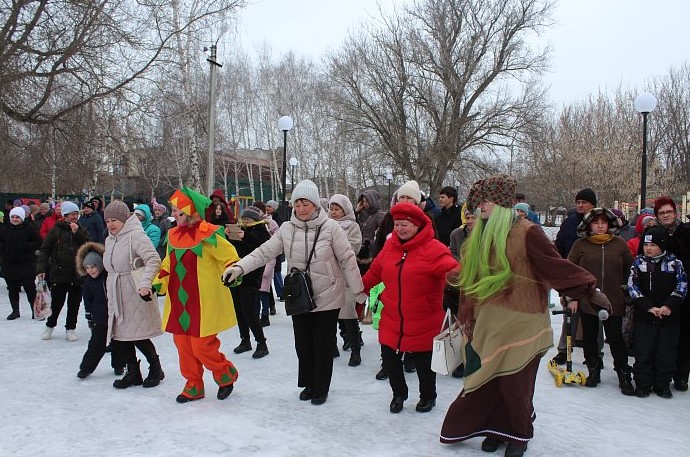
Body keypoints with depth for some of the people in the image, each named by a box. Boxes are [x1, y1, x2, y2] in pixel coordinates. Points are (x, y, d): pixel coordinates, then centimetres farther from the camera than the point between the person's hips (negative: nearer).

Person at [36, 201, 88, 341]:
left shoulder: (82, 231, 8)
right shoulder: (56, 230, 0)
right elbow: (45, 250, -1)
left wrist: (77, 233, -13)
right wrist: (41, 268, -9)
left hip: (77, 274, 2)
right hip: (59, 273, -2)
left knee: (74, 303, 8)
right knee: (56, 302, 4)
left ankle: (70, 328, 23)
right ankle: (50, 326, 27)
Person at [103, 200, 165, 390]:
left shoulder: (135, 235, -13)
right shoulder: (109, 240, 15)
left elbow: (153, 259, -24)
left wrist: (145, 282, -35)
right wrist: (110, 290, 23)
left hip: (136, 294, -8)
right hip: (117, 295, 8)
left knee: (138, 336, -5)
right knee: (120, 335, 7)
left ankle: (156, 369, 16)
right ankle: (133, 373, 21)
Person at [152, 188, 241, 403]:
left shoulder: (207, 235, -13)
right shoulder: (173, 235, 9)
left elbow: (229, 256, -9)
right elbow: (169, 264, 21)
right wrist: (158, 283, 12)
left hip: (203, 303, -7)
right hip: (179, 302, 7)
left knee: (202, 346, -7)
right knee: (183, 344, 11)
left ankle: (226, 375, 20)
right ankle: (194, 385, 27)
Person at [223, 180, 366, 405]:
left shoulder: (330, 227, -12)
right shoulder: (287, 229, -3)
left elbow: (348, 260, -8)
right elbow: (265, 251, -7)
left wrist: (359, 292, -5)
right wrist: (239, 266, -22)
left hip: (327, 298, -3)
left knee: (322, 344, 5)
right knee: (303, 343, 12)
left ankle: (320, 388, 25)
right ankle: (309, 383, 35)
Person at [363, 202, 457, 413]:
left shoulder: (433, 249, -17)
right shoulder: (390, 246, 2)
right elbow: (374, 272, 14)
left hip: (423, 322, -5)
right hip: (391, 320, 5)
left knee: (424, 362, 13)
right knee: (389, 358, 13)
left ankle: (428, 396, 40)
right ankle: (398, 393, 39)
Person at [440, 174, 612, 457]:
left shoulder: (526, 232, -11)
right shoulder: (480, 235, 8)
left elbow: (556, 266, -10)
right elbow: (469, 281, 13)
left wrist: (590, 291, -13)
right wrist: (466, 316, 14)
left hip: (518, 324, -5)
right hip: (487, 323, 5)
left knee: (514, 383, 3)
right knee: (488, 381, 9)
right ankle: (496, 428, 29)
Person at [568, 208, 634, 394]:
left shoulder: (619, 244, 2)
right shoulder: (580, 245, -1)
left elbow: (630, 269, 11)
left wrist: (625, 289, 8)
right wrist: (572, 297, -3)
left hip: (614, 302, 0)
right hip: (586, 300, 1)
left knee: (616, 338, 3)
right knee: (589, 338, 11)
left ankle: (624, 375, 17)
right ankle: (593, 370, 27)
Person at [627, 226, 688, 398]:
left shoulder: (674, 263, 1)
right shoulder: (638, 262, 1)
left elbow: (681, 286, -3)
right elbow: (632, 287, -5)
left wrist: (669, 305, -16)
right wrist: (649, 307, -14)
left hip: (669, 315, 0)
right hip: (644, 316, 0)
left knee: (666, 352, 6)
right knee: (643, 352, 3)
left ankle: (663, 385, 19)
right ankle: (642, 384, 14)